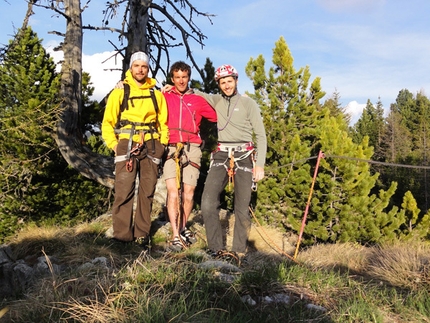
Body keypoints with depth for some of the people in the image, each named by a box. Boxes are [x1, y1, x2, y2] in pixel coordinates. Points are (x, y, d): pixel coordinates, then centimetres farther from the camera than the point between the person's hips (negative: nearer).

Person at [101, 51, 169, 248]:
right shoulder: (119, 92, 6)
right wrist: (113, 144, -6)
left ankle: (142, 235, 13)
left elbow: (163, 122, 16)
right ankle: (122, 236, 0)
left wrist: (162, 144, 4)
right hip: (126, 145, -2)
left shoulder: (156, 95, 13)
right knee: (124, 191, -7)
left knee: (147, 192, 4)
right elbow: (108, 122, 6)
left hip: (150, 146, 3)